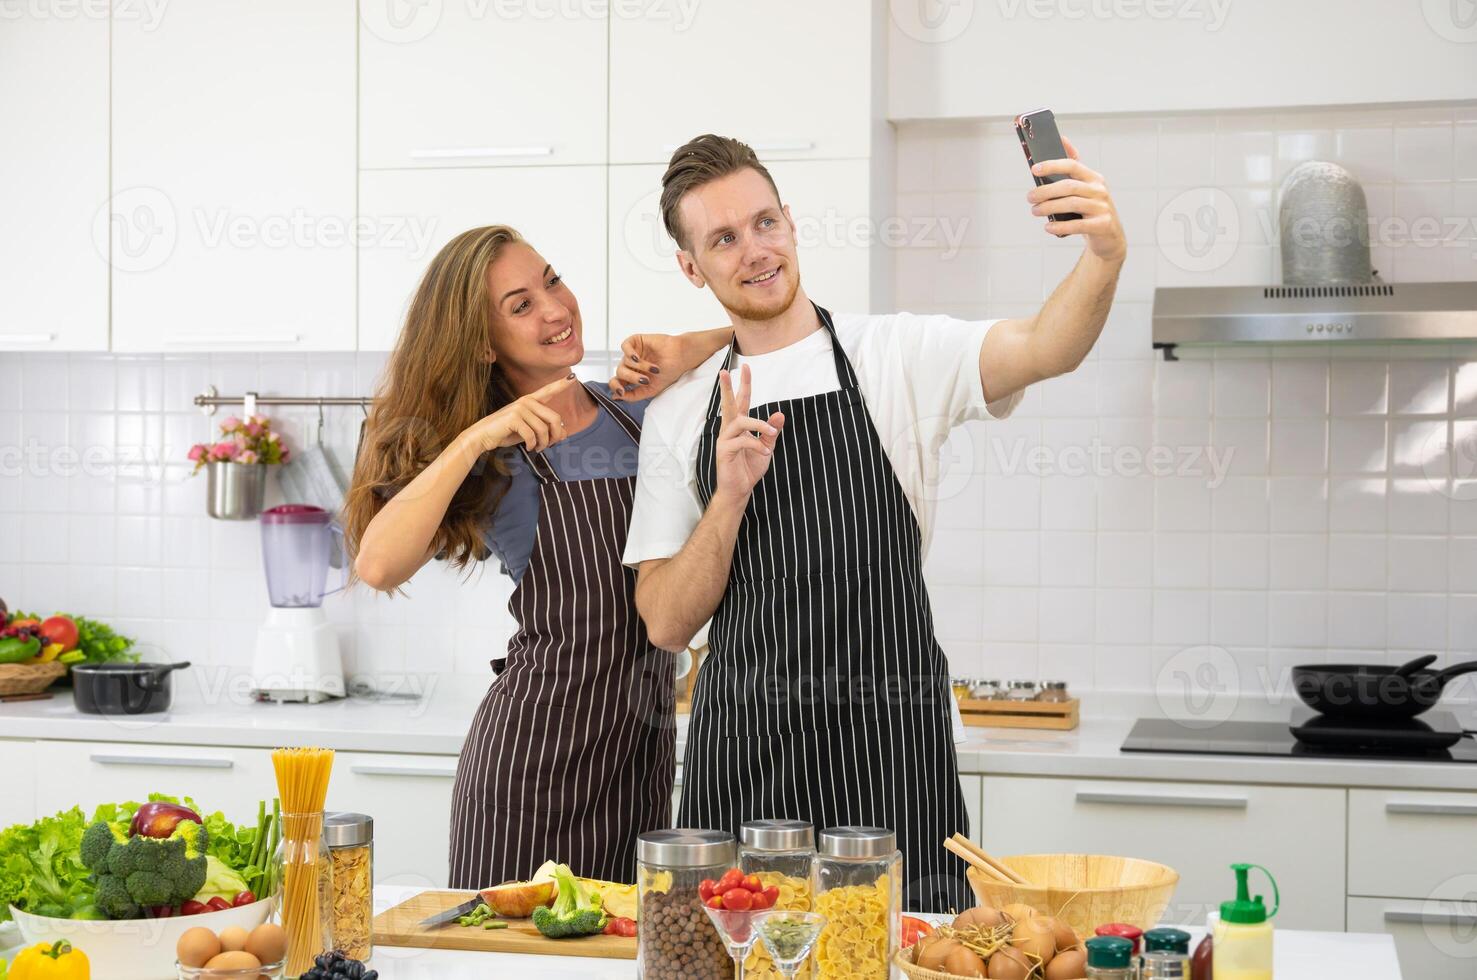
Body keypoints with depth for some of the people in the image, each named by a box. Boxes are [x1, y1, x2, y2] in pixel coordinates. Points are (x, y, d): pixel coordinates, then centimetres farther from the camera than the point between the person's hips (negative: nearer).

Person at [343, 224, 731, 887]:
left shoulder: (634, 410, 7)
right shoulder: (495, 461, -5)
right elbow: (377, 566, -21)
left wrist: (687, 353, -5)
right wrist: (475, 439, -23)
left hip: (644, 742, 4)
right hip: (537, 742, -4)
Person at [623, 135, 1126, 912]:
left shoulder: (898, 355, 1)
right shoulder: (679, 415, 10)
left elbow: (1042, 347, -19)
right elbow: (666, 623, 5)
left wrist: (1103, 257, -39)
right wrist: (732, 495, -9)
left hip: (886, 755, -2)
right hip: (739, 754, 3)